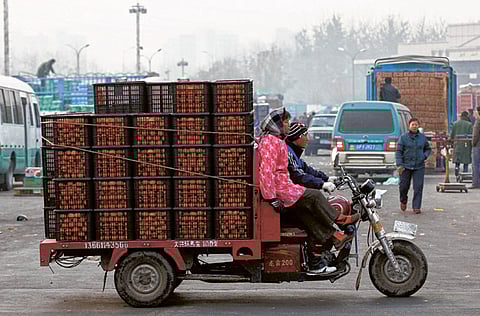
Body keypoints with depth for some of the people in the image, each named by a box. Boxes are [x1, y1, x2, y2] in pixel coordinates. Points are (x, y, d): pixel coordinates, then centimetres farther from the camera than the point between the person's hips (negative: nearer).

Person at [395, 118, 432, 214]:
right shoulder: (403, 137, -1)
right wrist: (399, 165, -13)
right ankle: (403, 200, 37)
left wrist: (424, 156, 0)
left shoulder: (422, 137, 7)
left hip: (419, 166, 1)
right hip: (406, 166, -1)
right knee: (404, 186, 6)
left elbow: (428, 149, 20)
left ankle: (416, 207, -1)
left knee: (418, 187, -7)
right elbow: (398, 151, -3)